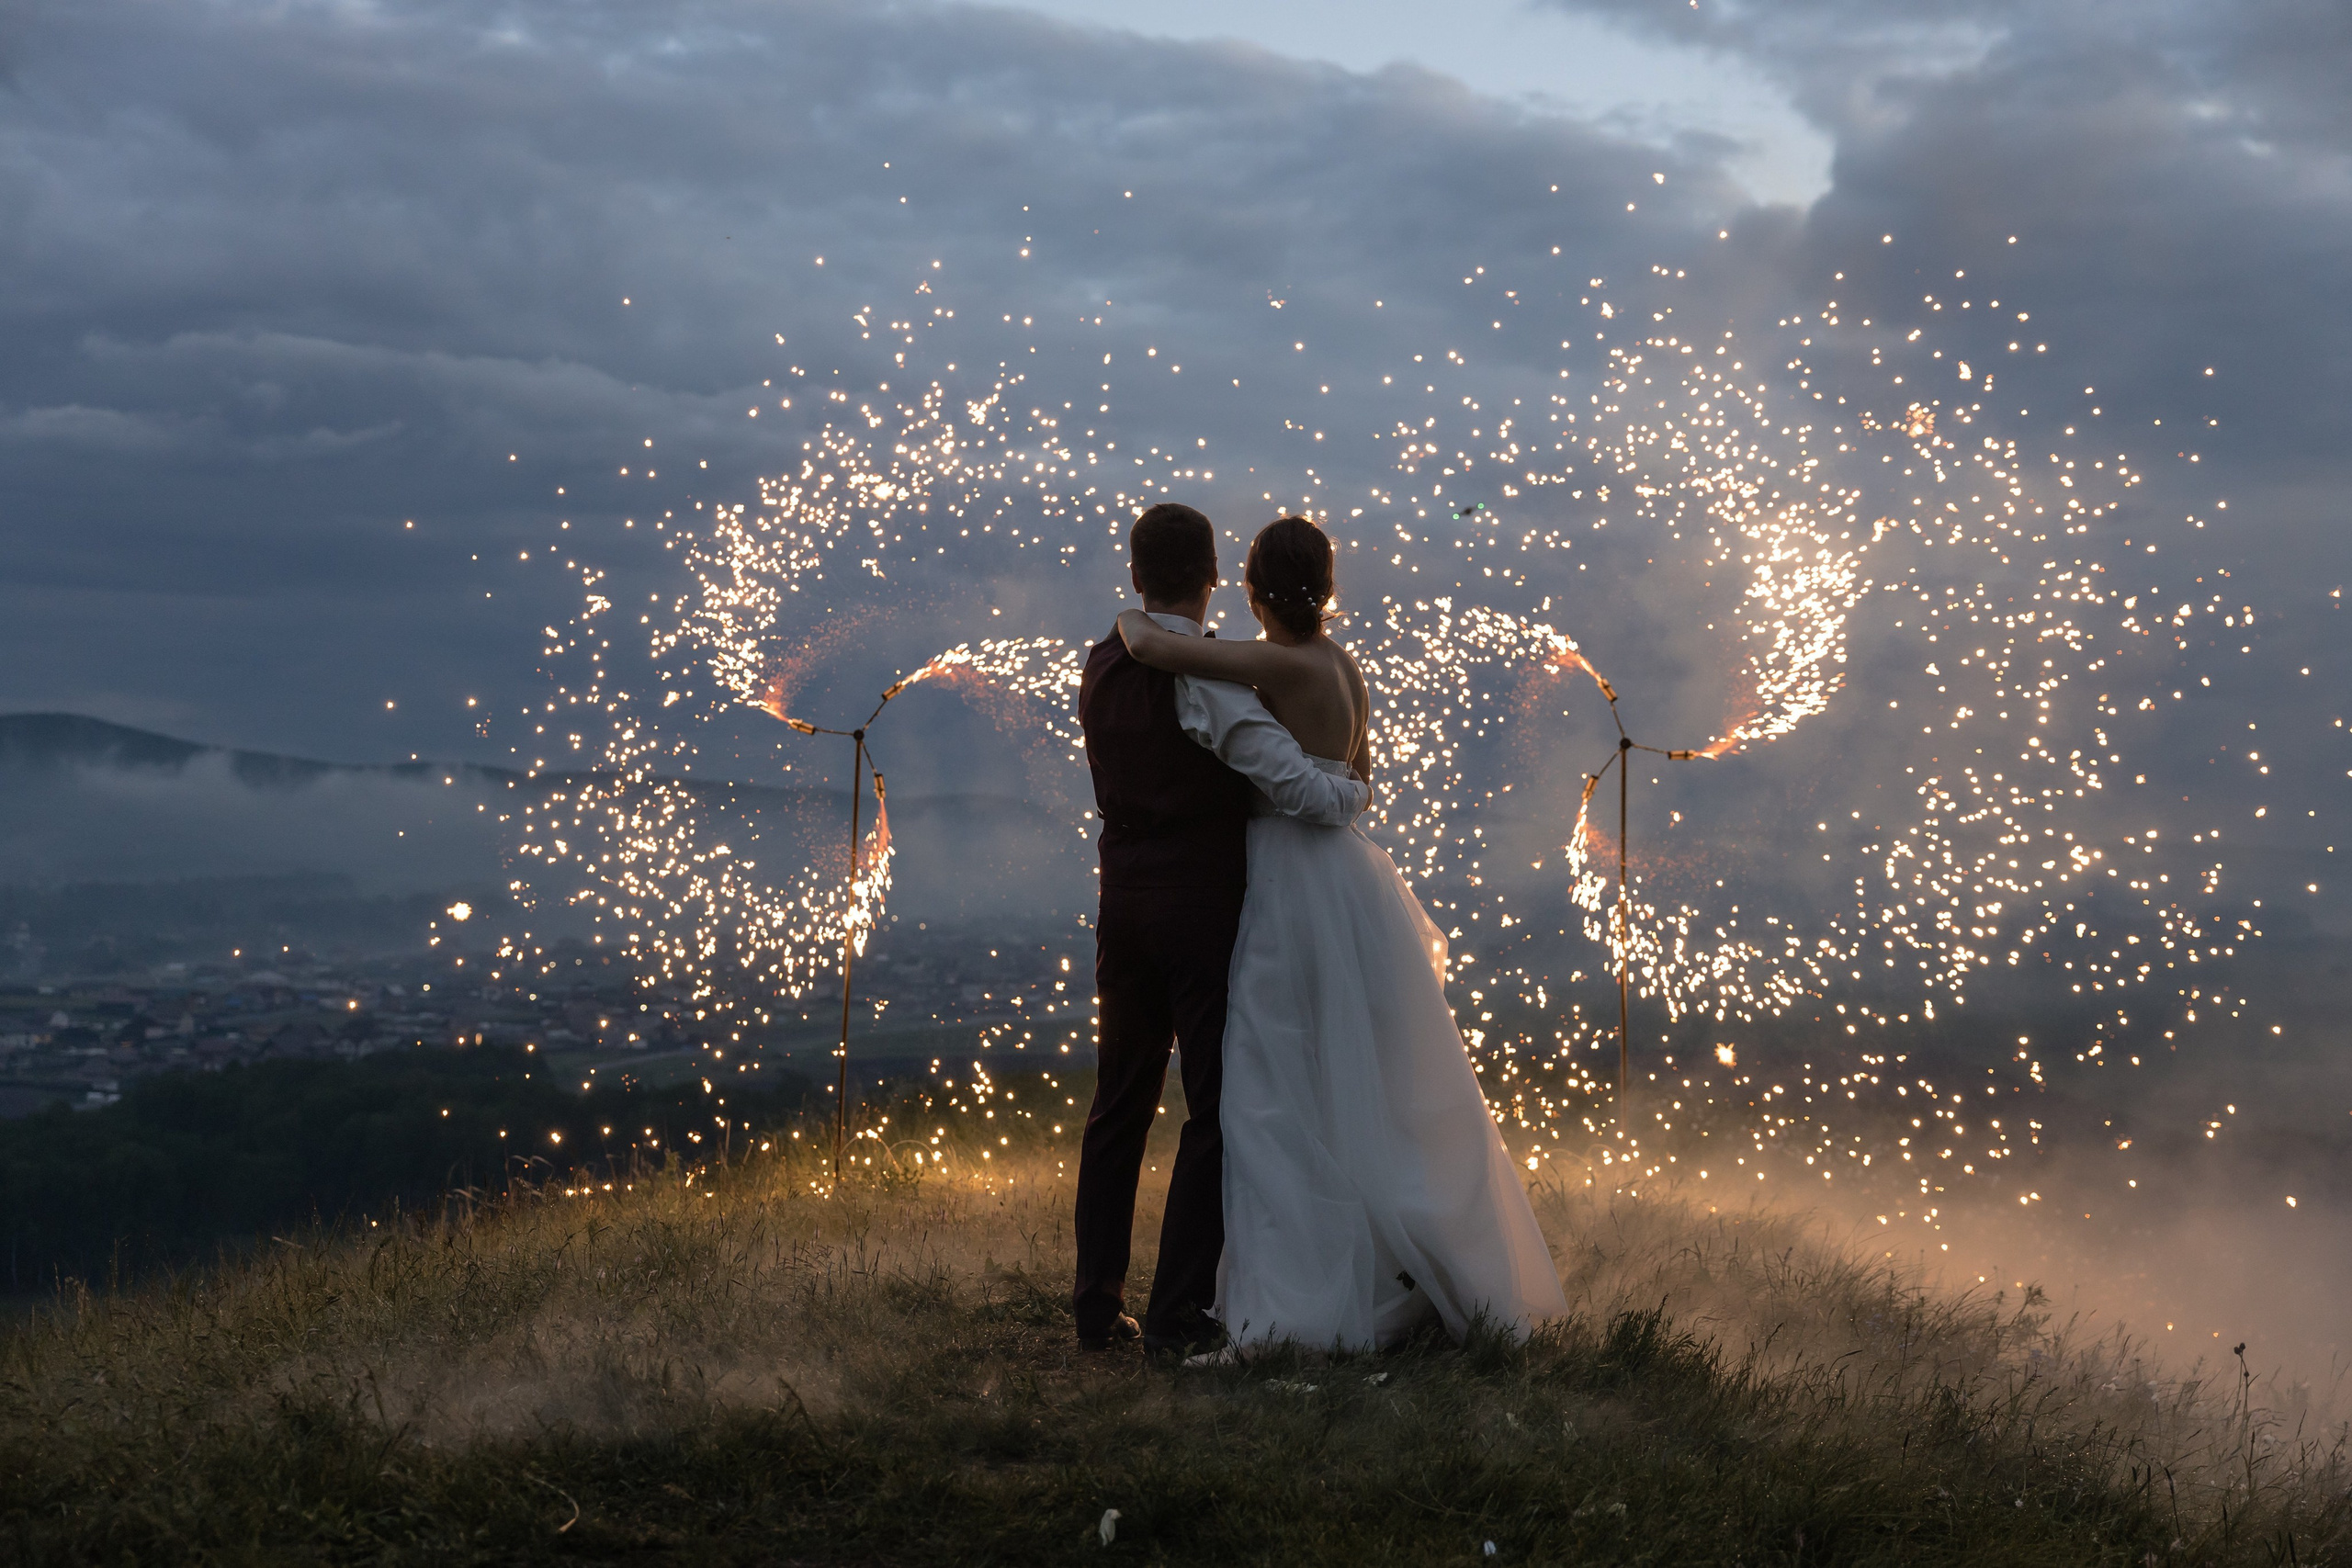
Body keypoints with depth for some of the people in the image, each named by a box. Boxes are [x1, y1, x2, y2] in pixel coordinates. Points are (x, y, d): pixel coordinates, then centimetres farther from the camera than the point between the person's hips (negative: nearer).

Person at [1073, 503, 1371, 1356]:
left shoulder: (1100, 669, 6)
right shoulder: (1208, 680, -17)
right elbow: (1299, 789, -22)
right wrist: (1358, 790, 0)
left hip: (1125, 903, 6)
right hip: (1206, 909, -6)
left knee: (1119, 1103, 13)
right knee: (1216, 1109, 2)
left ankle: (1097, 1305, 17)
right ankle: (1177, 1314, 2)